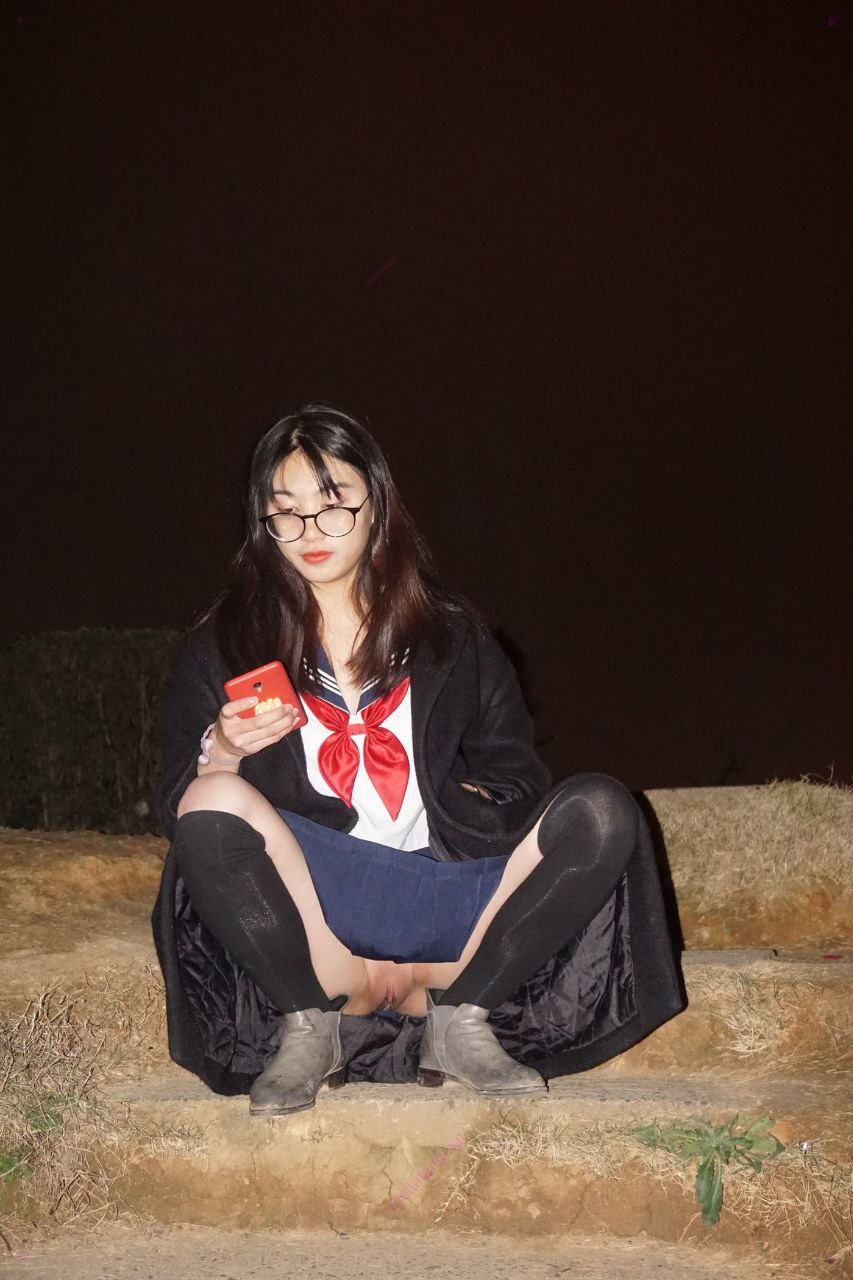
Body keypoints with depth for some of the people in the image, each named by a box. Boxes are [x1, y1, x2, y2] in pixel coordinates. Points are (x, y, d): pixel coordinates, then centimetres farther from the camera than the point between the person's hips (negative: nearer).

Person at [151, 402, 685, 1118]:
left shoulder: (451, 635, 13)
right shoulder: (225, 645, 7)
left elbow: (515, 785, 13)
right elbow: (183, 806, 3)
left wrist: (461, 805, -9)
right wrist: (221, 752, -19)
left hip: (443, 886, 2)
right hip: (310, 904, -2)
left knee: (602, 812, -17)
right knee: (215, 802, -31)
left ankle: (457, 1013, -19)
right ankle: (307, 1029, -16)